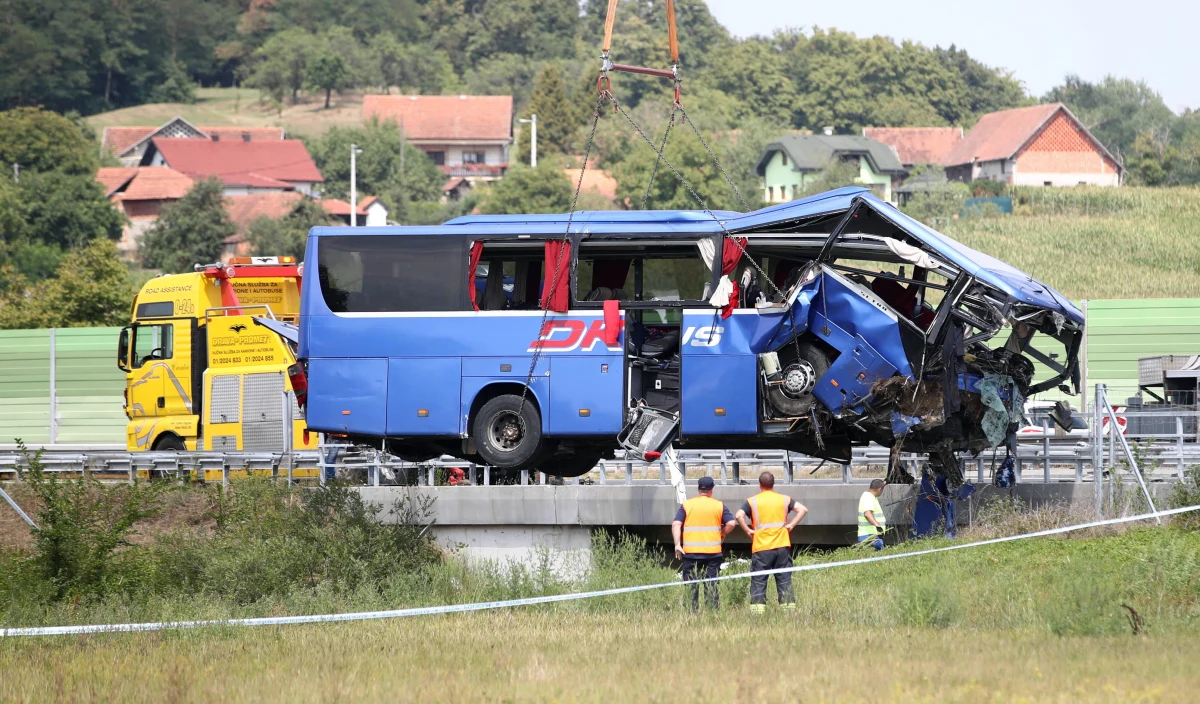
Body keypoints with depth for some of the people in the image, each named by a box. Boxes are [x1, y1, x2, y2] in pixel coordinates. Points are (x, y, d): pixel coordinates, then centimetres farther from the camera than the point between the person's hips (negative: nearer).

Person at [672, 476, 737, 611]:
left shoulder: (686, 505, 3)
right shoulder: (719, 506, 3)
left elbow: (676, 524, -6)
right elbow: (731, 524, -5)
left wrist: (677, 544, -7)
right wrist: (722, 534, 12)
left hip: (691, 552, 0)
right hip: (713, 552, 0)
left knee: (691, 586, 5)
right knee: (711, 584, 5)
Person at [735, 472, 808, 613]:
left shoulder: (752, 501, 1)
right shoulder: (784, 499, 6)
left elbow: (739, 515, -14)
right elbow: (802, 509, -4)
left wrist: (748, 530, -4)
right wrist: (791, 525, 0)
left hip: (761, 548, -2)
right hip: (782, 546, 2)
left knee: (758, 582, 0)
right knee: (784, 580, 6)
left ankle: (757, 611, -8)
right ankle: (789, 608, 2)